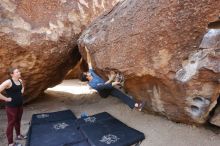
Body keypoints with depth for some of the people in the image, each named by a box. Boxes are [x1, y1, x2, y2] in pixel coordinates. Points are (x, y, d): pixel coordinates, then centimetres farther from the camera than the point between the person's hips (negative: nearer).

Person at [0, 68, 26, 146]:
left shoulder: (20, 81, 3)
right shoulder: (8, 82, -20)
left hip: (20, 105, 7)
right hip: (11, 106, -7)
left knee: (18, 121, 22)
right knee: (11, 123, 6)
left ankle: (18, 135, 42)